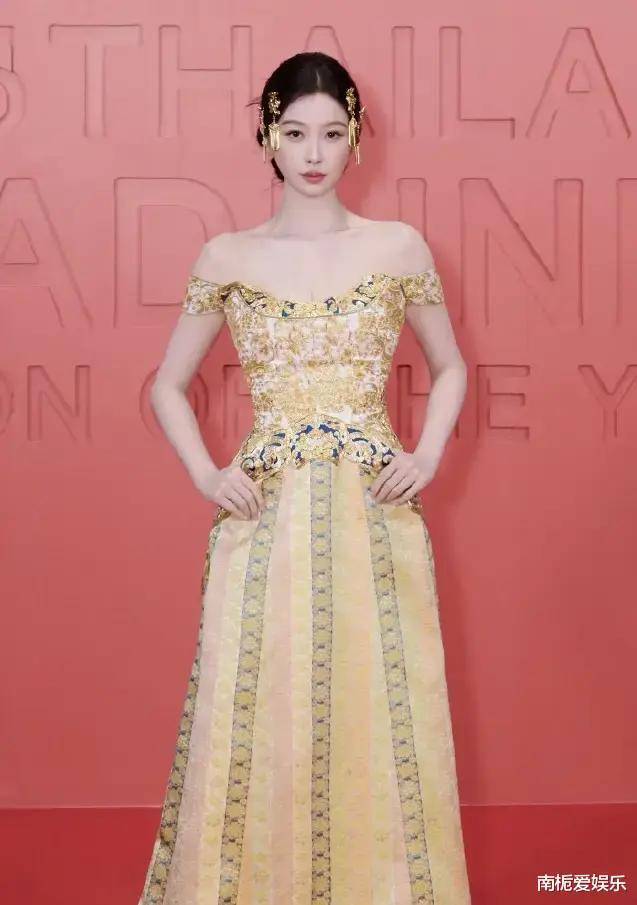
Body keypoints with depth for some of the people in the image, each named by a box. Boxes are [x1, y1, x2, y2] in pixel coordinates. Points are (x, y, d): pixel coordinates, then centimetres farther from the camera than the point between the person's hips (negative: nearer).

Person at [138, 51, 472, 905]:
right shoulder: (227, 257, 5)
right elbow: (168, 387, 13)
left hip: (374, 518, 0)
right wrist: (206, 475, -2)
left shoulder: (399, 247, 4)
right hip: (266, 521, 0)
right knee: (259, 722, 3)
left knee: (381, 722, 4)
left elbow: (451, 368, 16)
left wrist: (427, 456, 0)